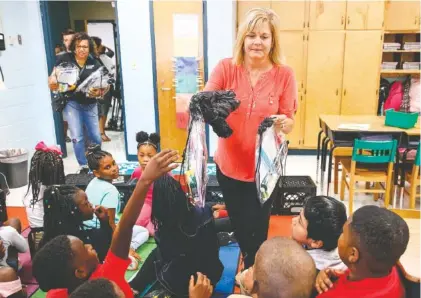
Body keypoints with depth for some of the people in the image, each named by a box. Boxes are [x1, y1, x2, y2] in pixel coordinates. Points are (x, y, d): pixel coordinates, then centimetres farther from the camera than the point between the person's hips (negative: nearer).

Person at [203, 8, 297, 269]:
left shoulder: (284, 74, -8)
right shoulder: (226, 68, -7)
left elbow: (290, 123, -6)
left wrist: (282, 123, -30)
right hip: (229, 165, 2)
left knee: (257, 231, 6)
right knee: (239, 228, 20)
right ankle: (251, 266, 49)